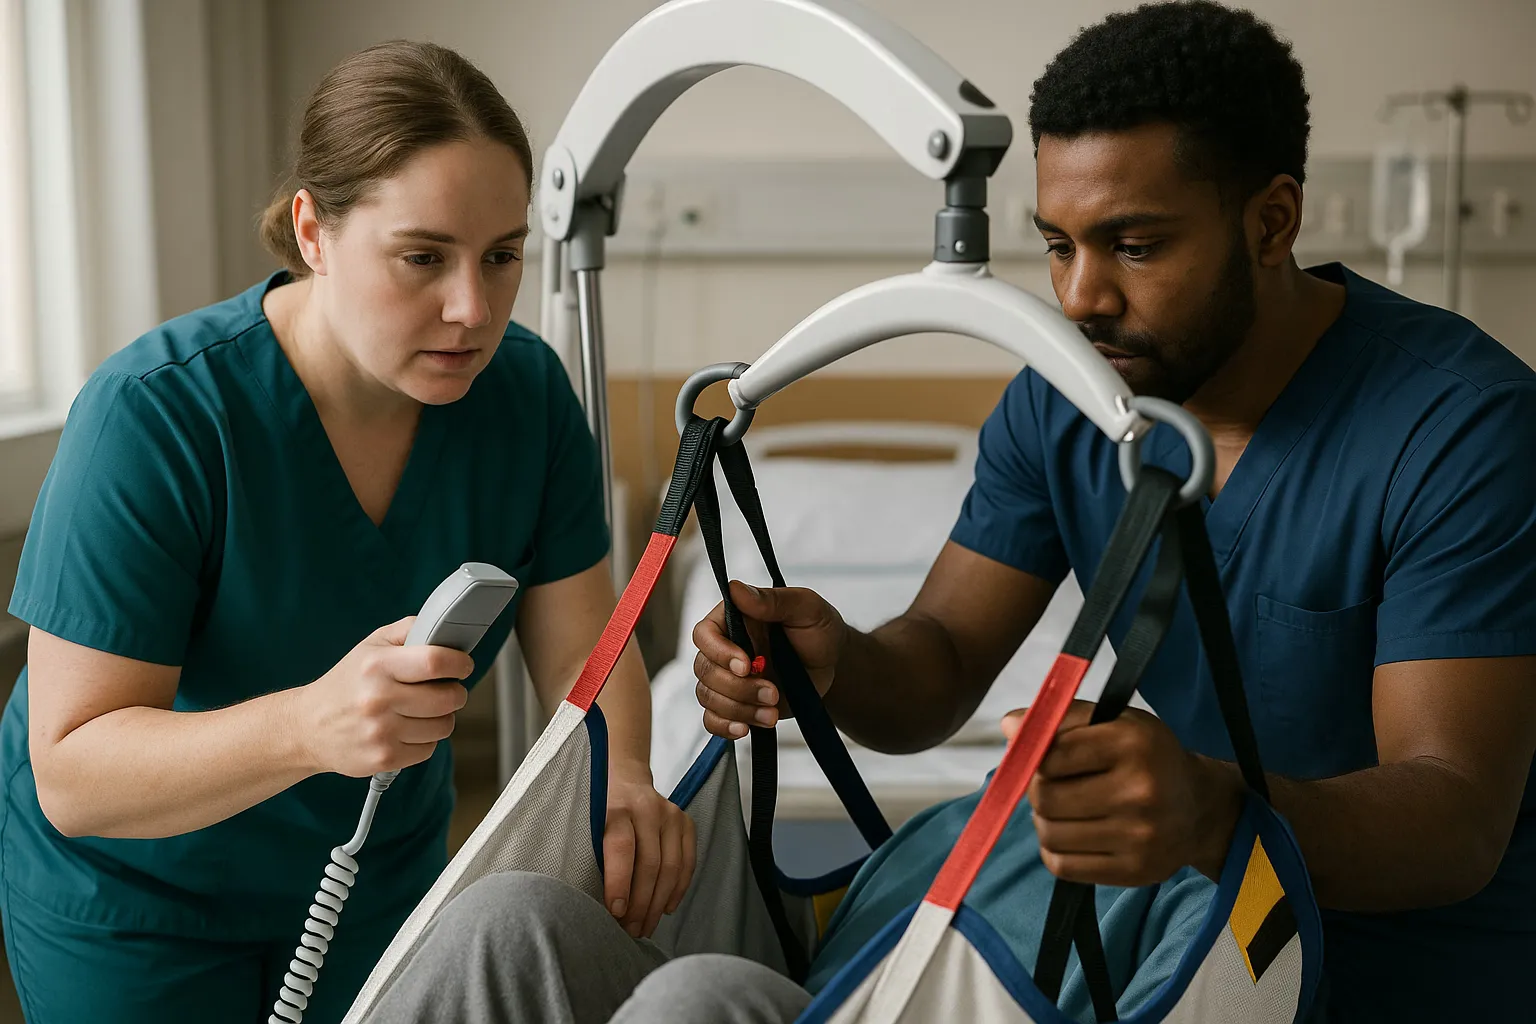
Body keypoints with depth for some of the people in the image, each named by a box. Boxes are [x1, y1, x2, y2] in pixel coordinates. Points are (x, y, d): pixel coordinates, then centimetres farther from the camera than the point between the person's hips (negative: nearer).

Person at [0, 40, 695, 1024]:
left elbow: (582, 647, -10)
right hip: (137, 885, -4)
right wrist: (309, 725, -50)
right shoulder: (152, 416, -31)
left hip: (385, 868, 4)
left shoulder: (526, 389, -16)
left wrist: (622, 780, -33)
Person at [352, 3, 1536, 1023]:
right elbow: (941, 665, 5)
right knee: (525, 918, -13)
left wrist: (1211, 809, -44)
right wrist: (838, 663, -20)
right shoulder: (1065, 398, 3)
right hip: (1147, 881, 6)